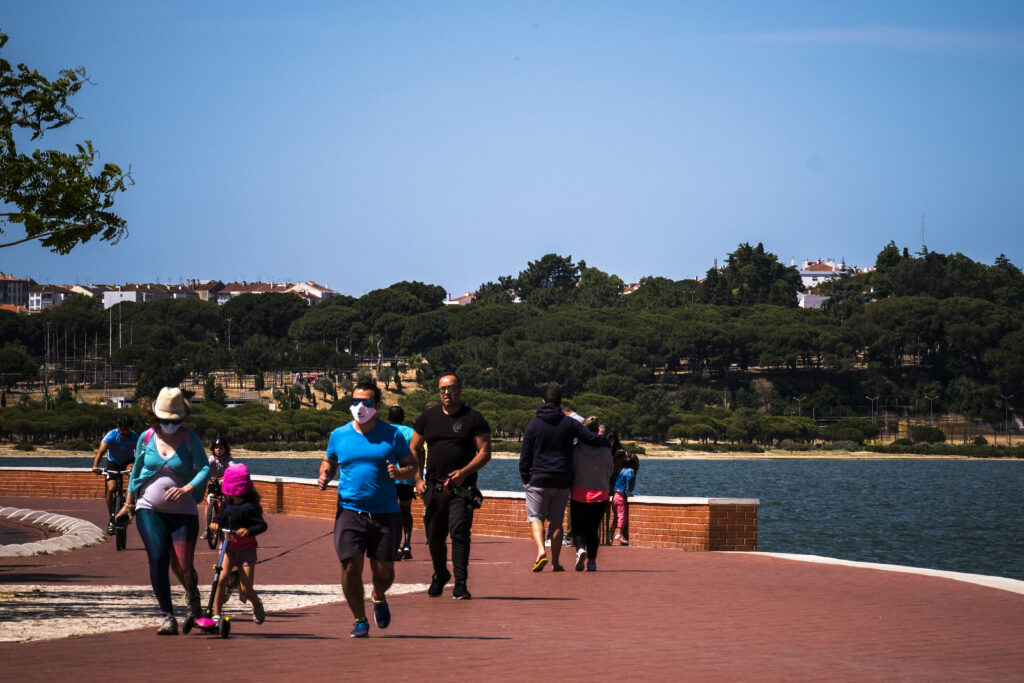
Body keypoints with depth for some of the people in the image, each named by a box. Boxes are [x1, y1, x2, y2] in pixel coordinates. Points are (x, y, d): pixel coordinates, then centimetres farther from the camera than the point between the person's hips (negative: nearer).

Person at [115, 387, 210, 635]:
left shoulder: (190, 439, -2)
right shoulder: (146, 438, 5)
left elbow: (204, 470, -11)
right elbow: (136, 471, 18)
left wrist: (186, 489, -28)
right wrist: (129, 504, 21)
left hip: (183, 511, -1)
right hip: (150, 509, 1)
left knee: (183, 566, -4)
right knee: (158, 560, -14)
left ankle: (193, 596, 31)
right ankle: (168, 617, -11)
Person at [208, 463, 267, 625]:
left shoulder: (248, 508, -19)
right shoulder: (227, 503, 1)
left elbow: (262, 525, -21)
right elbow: (221, 519, 6)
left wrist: (248, 531, -38)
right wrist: (215, 525, -17)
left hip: (246, 549, -5)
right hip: (229, 546, 5)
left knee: (245, 589, -4)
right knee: (222, 578, -15)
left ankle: (257, 603, 31)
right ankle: (216, 615, -9)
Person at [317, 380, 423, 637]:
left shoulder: (392, 435, 3)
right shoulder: (339, 435, 8)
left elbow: (412, 466, 7)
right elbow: (329, 462, 22)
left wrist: (400, 473, -15)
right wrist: (324, 476, 0)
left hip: (385, 513, -1)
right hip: (349, 510, 1)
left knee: (384, 570, 2)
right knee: (351, 566, -10)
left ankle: (379, 598, 38)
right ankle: (359, 620, 7)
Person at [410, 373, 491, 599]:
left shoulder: (474, 419, 1)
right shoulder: (428, 417, 11)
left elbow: (485, 453, -2)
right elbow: (415, 449, 18)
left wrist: (464, 472, -17)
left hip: (462, 487, -3)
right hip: (434, 486, 4)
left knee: (459, 533, -14)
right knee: (434, 536, 9)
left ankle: (460, 584, -14)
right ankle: (439, 575, 31)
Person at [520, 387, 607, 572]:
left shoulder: (533, 425, 1)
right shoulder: (569, 423, 3)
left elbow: (525, 456, 1)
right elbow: (592, 438, -3)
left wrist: (525, 479, 8)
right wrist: (605, 441, 19)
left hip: (539, 480, -2)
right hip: (563, 481, 2)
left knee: (535, 518, 1)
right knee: (556, 522, 10)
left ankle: (541, 551, -24)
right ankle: (555, 562, 10)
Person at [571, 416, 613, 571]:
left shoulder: (576, 450, -10)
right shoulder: (605, 451, -5)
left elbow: (570, 472, -3)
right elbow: (609, 472, 8)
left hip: (579, 494, -2)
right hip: (600, 495, 2)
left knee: (578, 529, 5)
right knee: (593, 529, 12)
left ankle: (580, 549, -23)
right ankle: (592, 562, 9)